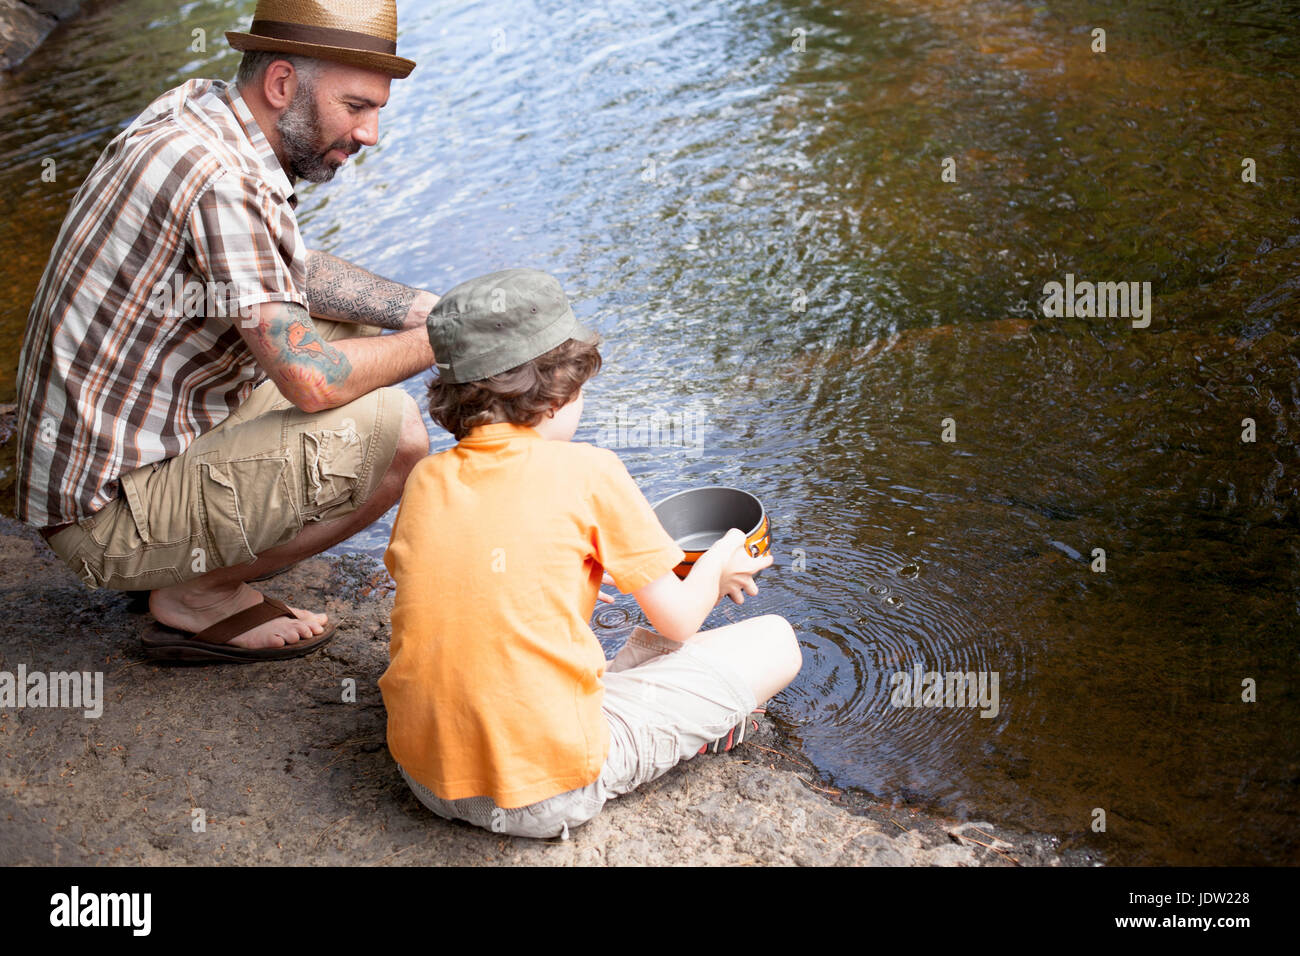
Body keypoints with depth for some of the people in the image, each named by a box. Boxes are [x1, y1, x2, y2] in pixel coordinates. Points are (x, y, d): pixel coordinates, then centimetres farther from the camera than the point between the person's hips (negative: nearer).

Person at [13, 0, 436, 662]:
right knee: (396, 433, -21)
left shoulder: (197, 109, 4)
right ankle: (196, 596, -3)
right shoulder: (219, 179, -25)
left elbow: (299, 271, 17)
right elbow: (310, 380, -28)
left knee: (349, 333, 17)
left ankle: (195, 560, 13)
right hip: (109, 515, -10)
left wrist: (429, 309, 4)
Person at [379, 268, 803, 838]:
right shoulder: (588, 472, -7)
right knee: (774, 642, 6)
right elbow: (678, 620, 1)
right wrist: (716, 570, 24)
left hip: (428, 779, 6)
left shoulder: (426, 480, 5)